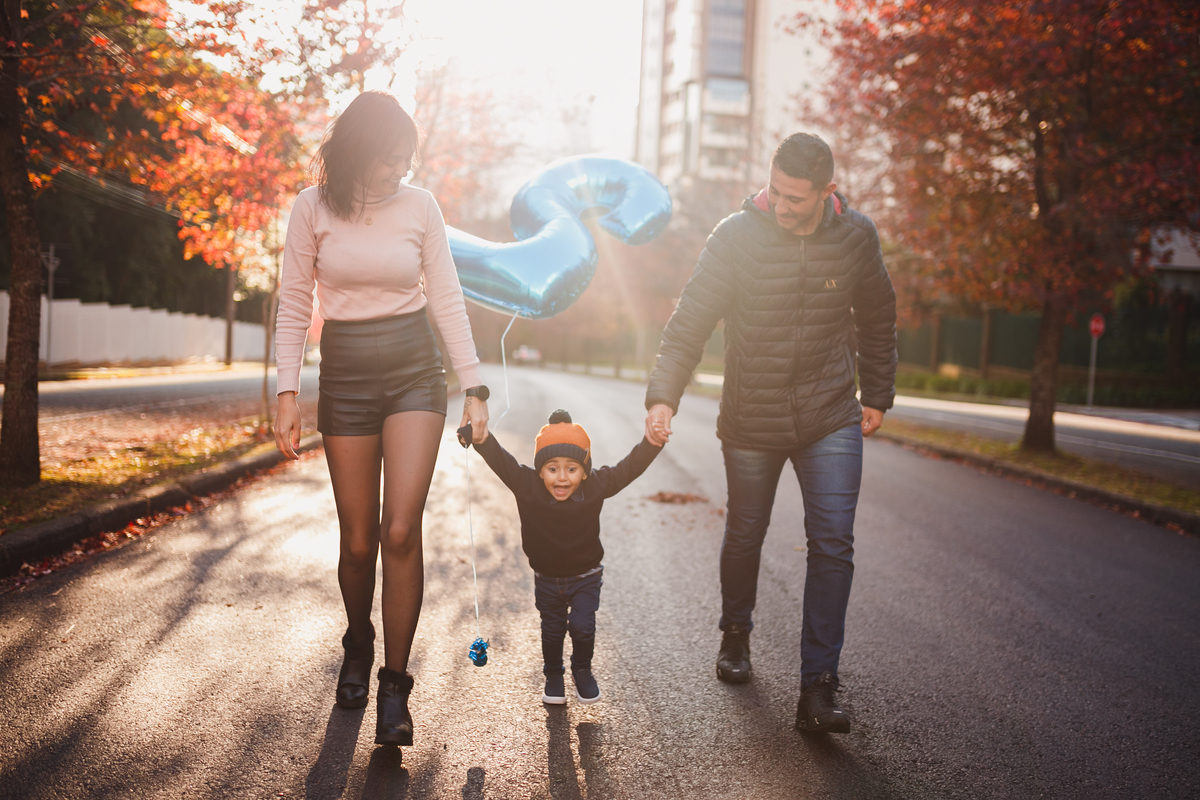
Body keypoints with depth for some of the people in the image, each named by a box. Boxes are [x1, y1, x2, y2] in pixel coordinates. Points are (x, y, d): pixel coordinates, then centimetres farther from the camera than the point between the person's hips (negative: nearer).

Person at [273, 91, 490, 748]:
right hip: (344, 375, 0)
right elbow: (294, 304, 3)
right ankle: (357, 647, 34)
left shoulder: (419, 206, 1)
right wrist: (287, 393, -4)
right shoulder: (314, 207, -1)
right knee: (358, 540, 4)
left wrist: (474, 386, 0)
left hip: (414, 370, 0)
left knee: (400, 529, -14)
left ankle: (394, 682, -1)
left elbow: (447, 299, 3)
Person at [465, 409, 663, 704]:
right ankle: (553, 674, 41)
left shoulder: (597, 486, -24)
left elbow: (631, 466, -30)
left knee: (582, 627, -4)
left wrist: (653, 442, -47)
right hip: (546, 578, 1)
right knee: (552, 629, 15)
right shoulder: (527, 486, -25)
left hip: (585, 577, -1)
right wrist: (482, 439, -55)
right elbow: (500, 460, -35)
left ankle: (582, 670, 27)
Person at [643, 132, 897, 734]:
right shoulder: (737, 236, -13)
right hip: (751, 421, 0)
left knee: (833, 543, -9)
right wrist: (663, 397, -29)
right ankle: (735, 633, 42)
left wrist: (877, 396, 11)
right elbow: (689, 322, -16)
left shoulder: (856, 237, -5)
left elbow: (876, 320, 10)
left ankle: (817, 687, -2)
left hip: (831, 419, 1)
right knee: (744, 537, 14)